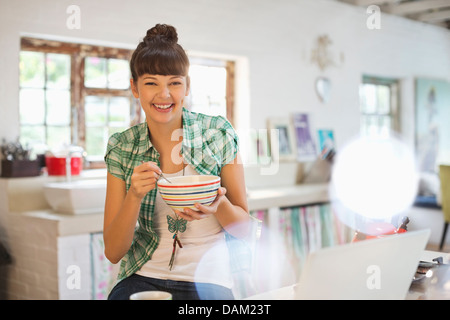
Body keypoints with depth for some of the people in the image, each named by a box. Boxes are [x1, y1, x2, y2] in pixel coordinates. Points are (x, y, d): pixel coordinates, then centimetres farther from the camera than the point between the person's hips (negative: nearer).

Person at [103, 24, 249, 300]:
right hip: (143, 277, 1)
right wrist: (135, 196, -18)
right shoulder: (122, 147, -1)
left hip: (206, 279, -1)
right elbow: (113, 252, -2)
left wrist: (219, 205, -18)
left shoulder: (218, 133, -4)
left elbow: (243, 229, 3)